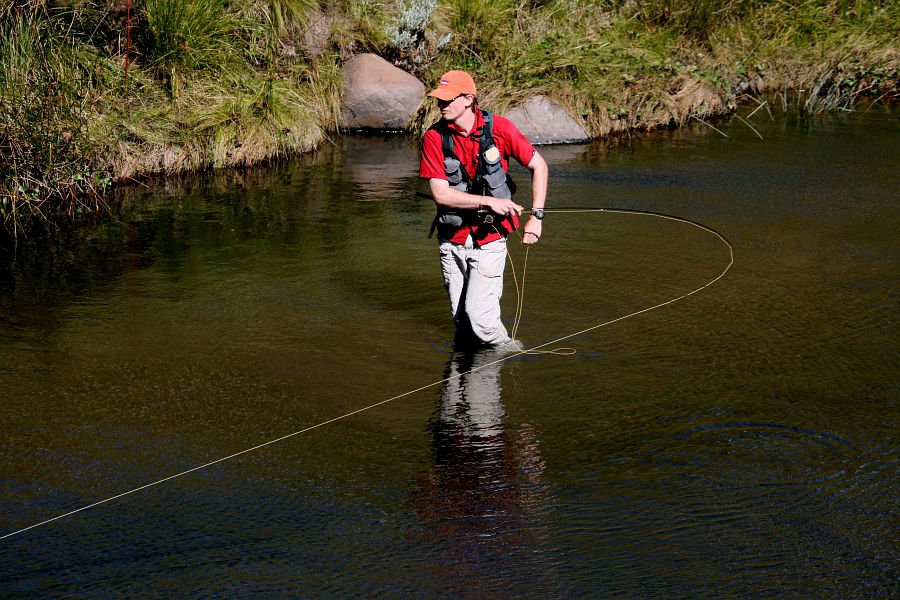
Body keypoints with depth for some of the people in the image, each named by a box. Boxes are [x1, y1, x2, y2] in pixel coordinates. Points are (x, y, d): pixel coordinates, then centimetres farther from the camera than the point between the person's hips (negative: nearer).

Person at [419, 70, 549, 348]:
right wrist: (490, 202, -21)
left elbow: (538, 166, -1)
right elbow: (440, 194, -14)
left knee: (479, 314, -12)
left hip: (489, 239, -2)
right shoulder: (434, 137, -8)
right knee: (460, 319, 8)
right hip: (452, 239, 2)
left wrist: (536, 217, -8)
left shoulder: (498, 127, -10)